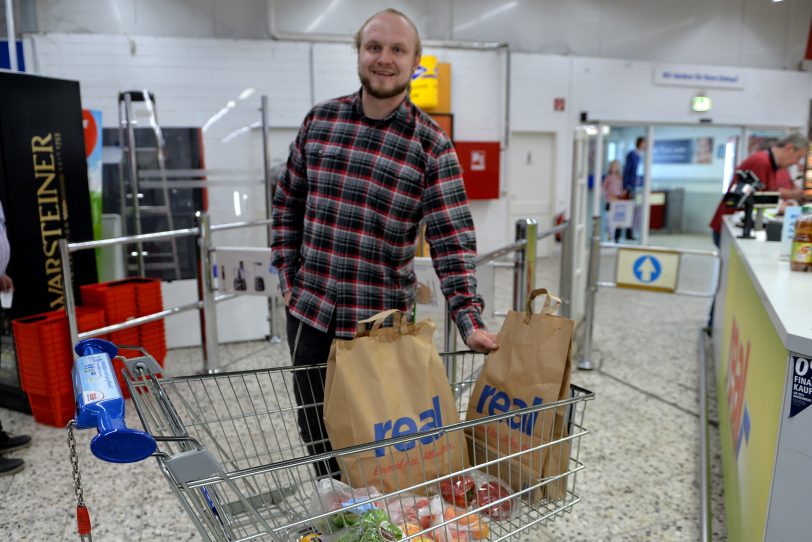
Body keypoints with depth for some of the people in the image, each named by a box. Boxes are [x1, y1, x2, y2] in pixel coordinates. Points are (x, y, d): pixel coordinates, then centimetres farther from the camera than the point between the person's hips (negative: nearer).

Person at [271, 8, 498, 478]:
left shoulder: (431, 144, -8)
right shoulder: (320, 120, 2)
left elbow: (452, 237, -14)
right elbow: (288, 202, 11)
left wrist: (470, 321, -23)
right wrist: (288, 275, 6)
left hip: (384, 322, -3)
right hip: (310, 314, 3)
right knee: (318, 436, 18)